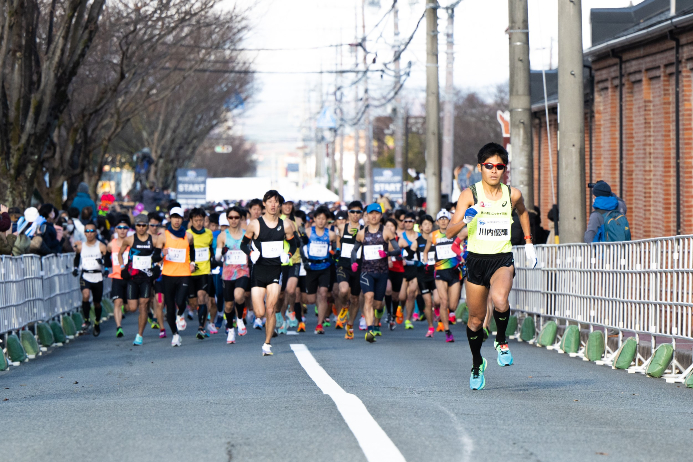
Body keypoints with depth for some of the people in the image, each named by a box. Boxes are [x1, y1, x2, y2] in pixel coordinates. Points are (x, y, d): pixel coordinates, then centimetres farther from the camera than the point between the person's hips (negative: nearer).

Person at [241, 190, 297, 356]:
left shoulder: (285, 225, 4)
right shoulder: (255, 224, -1)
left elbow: (293, 243, 18)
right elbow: (244, 244, 9)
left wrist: (288, 254, -2)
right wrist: (251, 253, -11)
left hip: (276, 270, 1)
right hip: (259, 270, -1)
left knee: (270, 310, -8)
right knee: (259, 313, -5)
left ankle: (267, 344, 5)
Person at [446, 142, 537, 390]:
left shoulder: (513, 195, 0)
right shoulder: (470, 194, -6)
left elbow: (523, 212, 25)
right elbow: (449, 232, -10)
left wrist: (528, 243, 24)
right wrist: (465, 220, -29)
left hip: (502, 260, 0)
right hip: (476, 260, 1)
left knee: (499, 300, -31)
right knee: (476, 318, 9)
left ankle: (501, 341, -2)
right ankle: (477, 365, 34)